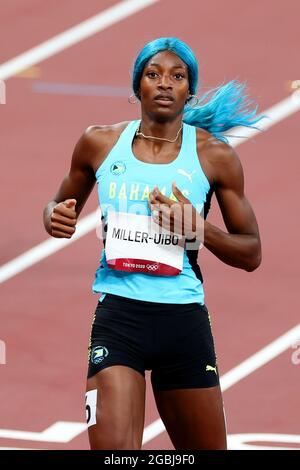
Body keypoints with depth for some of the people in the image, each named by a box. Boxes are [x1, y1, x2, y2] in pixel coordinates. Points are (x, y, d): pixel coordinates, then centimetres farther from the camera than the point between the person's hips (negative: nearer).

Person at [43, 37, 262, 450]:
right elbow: (62, 206, 22)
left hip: (184, 321, 1)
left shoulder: (213, 154, 3)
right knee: (113, 448, -18)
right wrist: (56, 218, -2)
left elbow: (251, 254, 7)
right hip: (118, 313, -1)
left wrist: (198, 228, -12)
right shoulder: (100, 143, 6)